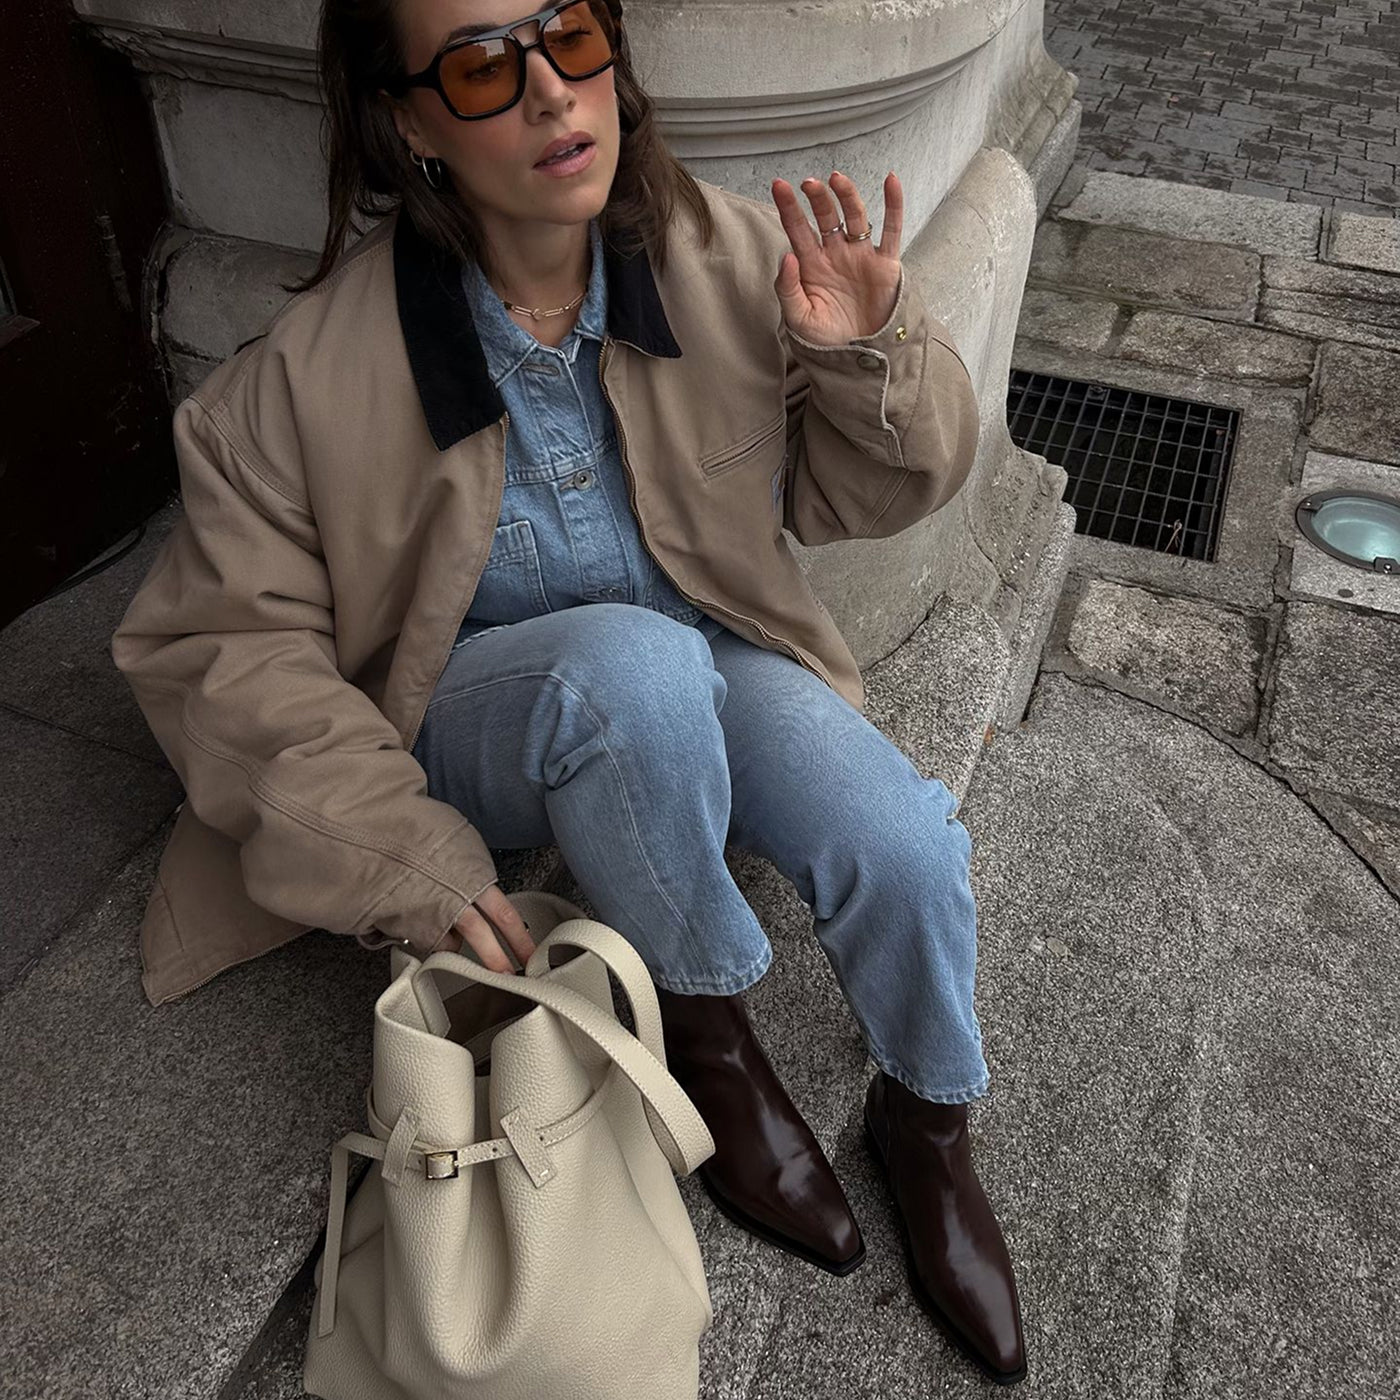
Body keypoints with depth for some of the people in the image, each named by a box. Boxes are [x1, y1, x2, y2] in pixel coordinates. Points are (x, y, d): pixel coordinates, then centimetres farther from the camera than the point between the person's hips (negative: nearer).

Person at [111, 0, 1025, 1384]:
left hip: (713, 670, 3)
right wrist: (406, 861, -21)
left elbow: (860, 495, 0)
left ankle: (926, 1124, 11)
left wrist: (870, 352, -22)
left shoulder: (730, 257, -12)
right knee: (628, 657, -36)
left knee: (904, 846, -24)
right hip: (475, 723, -2)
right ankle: (703, 1029, -9)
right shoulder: (312, 370, -18)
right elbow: (223, 646, -12)